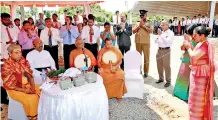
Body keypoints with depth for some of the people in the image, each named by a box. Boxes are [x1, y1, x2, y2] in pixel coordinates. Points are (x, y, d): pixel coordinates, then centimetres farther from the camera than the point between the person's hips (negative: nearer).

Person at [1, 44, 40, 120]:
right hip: (15, 89, -5)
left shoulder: (23, 61, 1)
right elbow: (8, 84, -13)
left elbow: (30, 75, 4)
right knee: (31, 99, -25)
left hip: (27, 85, 5)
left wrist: (33, 87, -12)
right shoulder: (6, 66, -15)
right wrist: (24, 90, -19)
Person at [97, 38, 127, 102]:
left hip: (115, 68, 0)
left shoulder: (116, 50, 3)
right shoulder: (101, 51, 2)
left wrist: (115, 67, -12)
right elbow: (98, 61, 3)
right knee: (102, 76, -32)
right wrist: (100, 68, -17)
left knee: (120, 75, -30)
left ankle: (118, 94, -14)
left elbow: (120, 61, 5)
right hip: (104, 68, 0)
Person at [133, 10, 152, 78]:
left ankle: (146, 72, 7)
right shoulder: (137, 24, 16)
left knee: (146, 57, 0)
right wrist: (139, 26, -4)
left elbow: (150, 31, -11)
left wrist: (143, 25, -10)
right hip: (138, 42, 3)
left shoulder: (148, 24, 6)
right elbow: (133, 31, 5)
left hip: (146, 42, -3)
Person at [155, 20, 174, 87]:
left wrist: (161, 35, -24)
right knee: (159, 65, 14)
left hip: (166, 50, -7)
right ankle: (161, 78, 29)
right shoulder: (161, 32, 16)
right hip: (159, 50, 7)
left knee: (166, 66, -3)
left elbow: (167, 42, -20)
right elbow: (156, 42, 18)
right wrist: (157, 40, -5)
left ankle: (168, 81, 6)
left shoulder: (170, 33, -5)